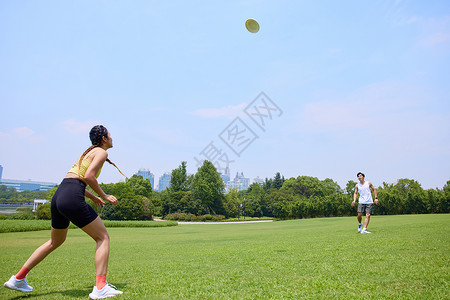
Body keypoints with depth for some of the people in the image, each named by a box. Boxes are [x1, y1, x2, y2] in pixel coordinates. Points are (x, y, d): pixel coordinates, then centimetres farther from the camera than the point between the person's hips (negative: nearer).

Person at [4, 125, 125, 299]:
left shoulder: (89, 152, 25)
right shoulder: (101, 152, -2)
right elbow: (89, 176, -17)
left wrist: (93, 197, 27)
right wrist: (104, 196, -7)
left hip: (58, 196, 9)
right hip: (72, 199, -9)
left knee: (55, 242, 27)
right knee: (103, 238, -1)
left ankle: (18, 279, 36)